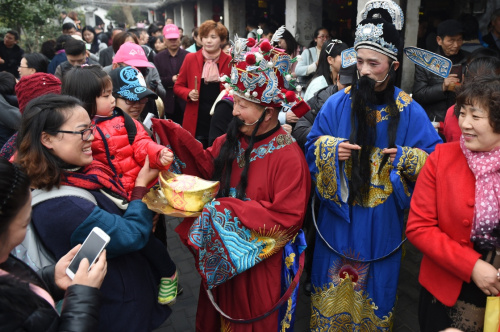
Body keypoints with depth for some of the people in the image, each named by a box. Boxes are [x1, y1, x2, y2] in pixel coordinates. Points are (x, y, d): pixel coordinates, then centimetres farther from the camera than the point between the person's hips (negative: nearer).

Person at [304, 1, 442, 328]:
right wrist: (332, 149, -19)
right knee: (335, 283, 16)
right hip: (338, 215, 1)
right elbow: (313, 144, 2)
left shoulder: (410, 111, -6)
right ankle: (326, 325, 40)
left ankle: (373, 324, 41)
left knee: (374, 286, 16)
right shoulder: (338, 103, -4)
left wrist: (406, 158, -21)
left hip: (383, 221, 0)